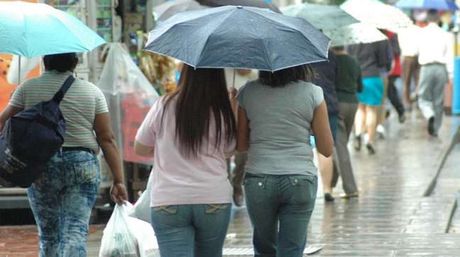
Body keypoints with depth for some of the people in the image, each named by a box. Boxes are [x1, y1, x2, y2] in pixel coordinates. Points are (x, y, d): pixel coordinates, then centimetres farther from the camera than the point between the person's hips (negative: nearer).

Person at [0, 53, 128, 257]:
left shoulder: (27, 88, 3)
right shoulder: (92, 92, 4)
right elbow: (107, 139, 1)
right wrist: (118, 180, 2)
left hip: (40, 166, 1)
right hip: (83, 165, 0)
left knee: (48, 234, 11)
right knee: (76, 230, -4)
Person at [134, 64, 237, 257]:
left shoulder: (163, 107, -4)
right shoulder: (223, 113, -2)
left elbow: (140, 149, 8)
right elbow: (228, 152, 9)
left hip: (168, 201, -2)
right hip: (214, 201, 2)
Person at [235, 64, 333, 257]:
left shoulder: (248, 93, 0)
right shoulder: (312, 93, -4)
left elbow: (240, 146, 7)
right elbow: (326, 150, 0)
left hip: (258, 181, 1)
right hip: (300, 181, -1)